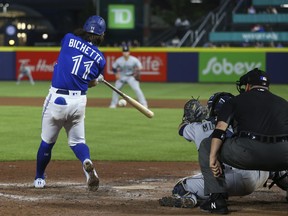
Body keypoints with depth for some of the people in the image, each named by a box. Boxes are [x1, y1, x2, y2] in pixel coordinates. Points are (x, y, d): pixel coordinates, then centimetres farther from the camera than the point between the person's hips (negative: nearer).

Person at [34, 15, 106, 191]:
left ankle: (39, 178, 28)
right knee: (77, 141, 16)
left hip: (56, 99, -2)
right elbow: (91, 83, 11)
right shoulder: (100, 59, 3)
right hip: (79, 102, 2)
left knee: (47, 141, 14)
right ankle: (87, 163, -15)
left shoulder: (69, 39, 0)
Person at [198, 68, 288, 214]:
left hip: (249, 153, -2)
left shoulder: (237, 100, 19)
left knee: (206, 146, 21)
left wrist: (212, 158, -2)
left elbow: (220, 130, 5)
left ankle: (217, 199, 9)